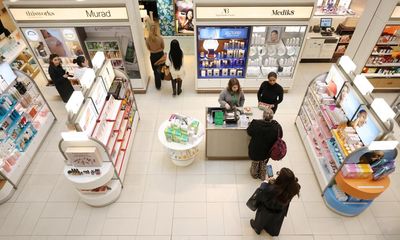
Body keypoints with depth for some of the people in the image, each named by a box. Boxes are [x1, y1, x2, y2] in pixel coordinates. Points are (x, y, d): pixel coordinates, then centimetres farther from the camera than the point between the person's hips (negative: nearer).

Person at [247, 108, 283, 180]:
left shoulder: (255, 123, -32)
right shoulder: (277, 127, -28)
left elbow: (249, 132, -12)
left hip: (255, 149, -1)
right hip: (267, 150, 1)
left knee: (255, 162, 31)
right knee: (263, 163, 33)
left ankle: (254, 174, 57)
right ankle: (262, 176, 56)